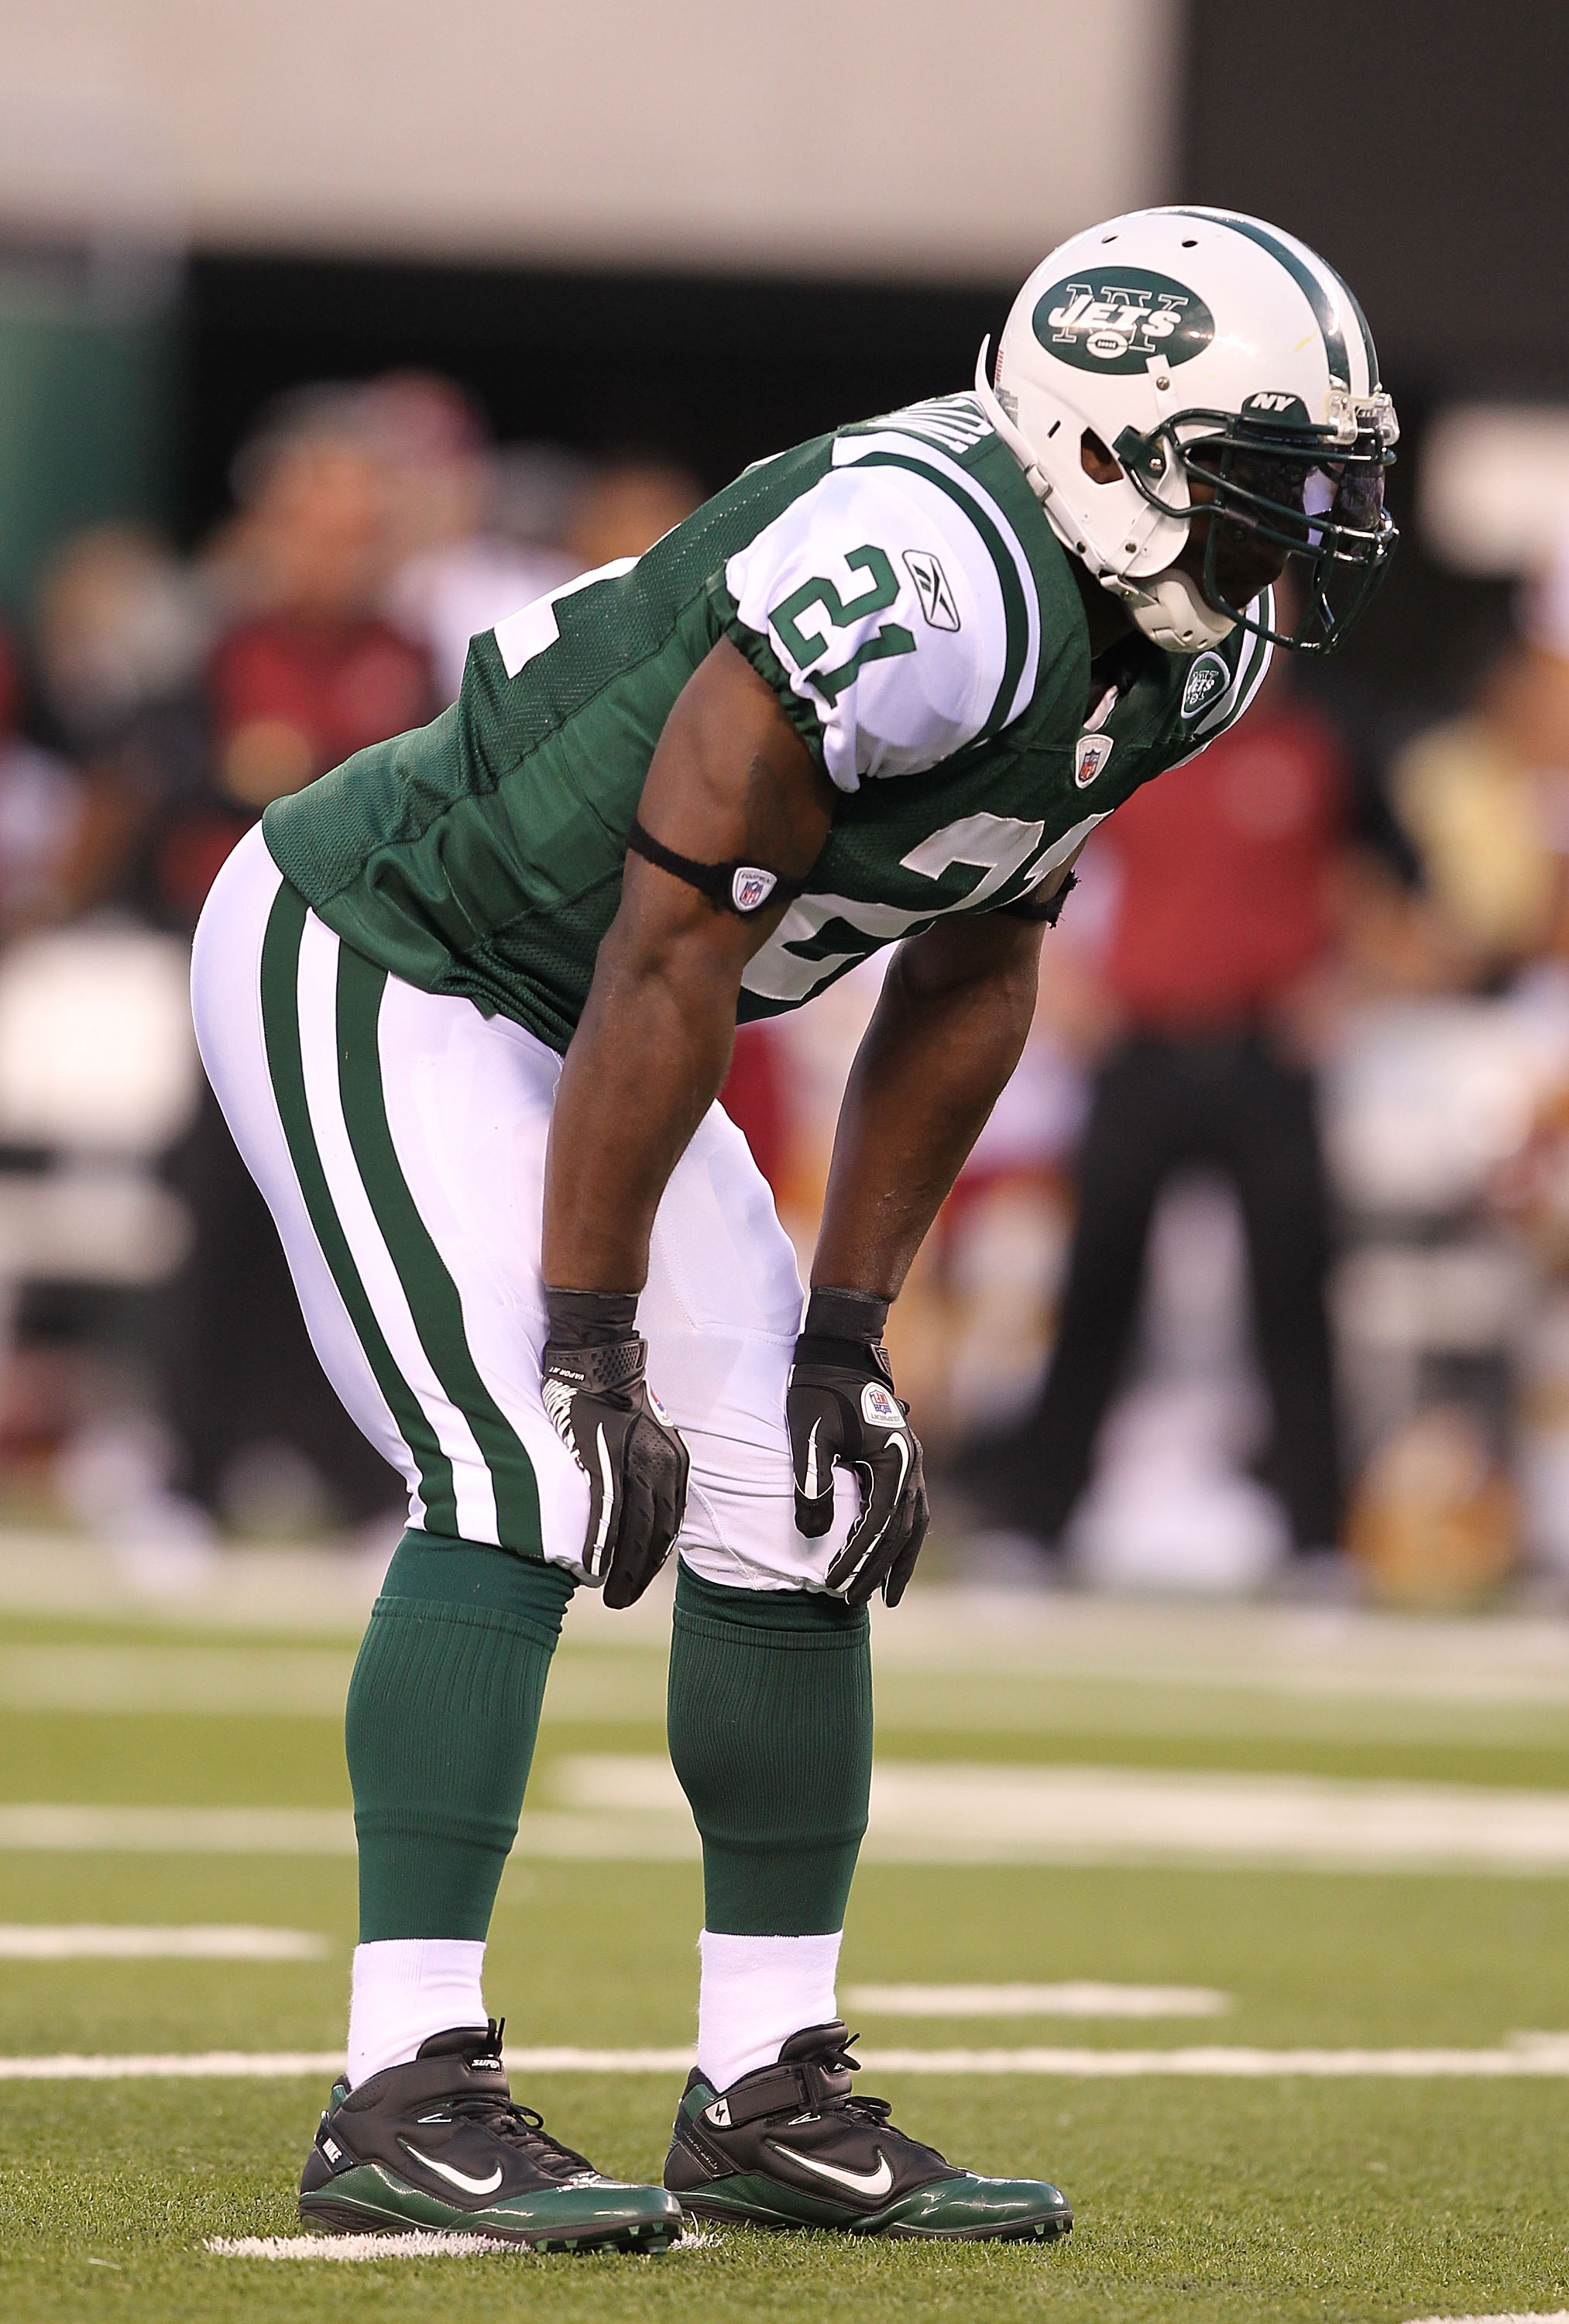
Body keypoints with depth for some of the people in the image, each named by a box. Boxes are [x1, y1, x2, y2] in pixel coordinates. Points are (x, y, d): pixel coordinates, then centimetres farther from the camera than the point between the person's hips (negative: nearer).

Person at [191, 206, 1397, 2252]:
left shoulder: (1177, 650, -3)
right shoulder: (927, 575, -32)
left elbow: (969, 976, 8)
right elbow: (671, 954, -29)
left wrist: (848, 1329, 6)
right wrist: (591, 1347, -23)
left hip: (560, 1017, 9)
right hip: (365, 962, -9)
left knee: (802, 1505, 5)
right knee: (527, 1475, -21)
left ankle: (771, 2099, 14)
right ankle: (406, 2101, -21)